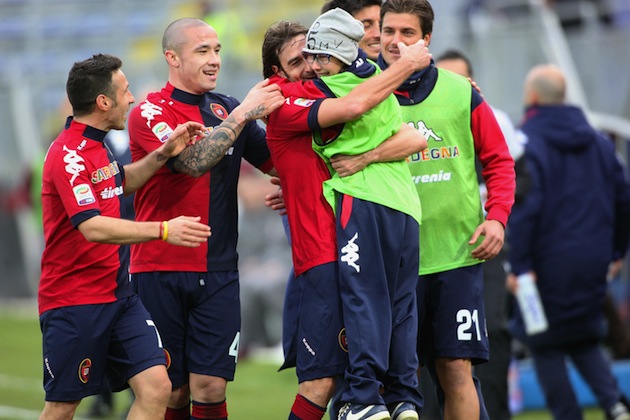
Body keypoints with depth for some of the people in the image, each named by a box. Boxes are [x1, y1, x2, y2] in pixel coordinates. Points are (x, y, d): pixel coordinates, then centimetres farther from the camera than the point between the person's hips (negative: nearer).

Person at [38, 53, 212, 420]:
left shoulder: (96, 146, 11)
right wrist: (163, 230, -37)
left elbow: (120, 182, 32)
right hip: (74, 303, -9)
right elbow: (93, 228, -31)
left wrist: (164, 154, 15)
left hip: (117, 294, 9)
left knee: (156, 387, -5)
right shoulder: (69, 155, -19)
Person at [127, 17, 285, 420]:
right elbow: (193, 160, -20)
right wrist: (243, 114, -20)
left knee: (210, 387, -6)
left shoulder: (228, 109, 12)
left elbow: (279, 163, 12)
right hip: (161, 270, -3)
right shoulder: (149, 113, -4)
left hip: (218, 272, 3)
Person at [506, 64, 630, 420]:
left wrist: (519, 265, -19)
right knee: (584, 338, 18)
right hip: (592, 264, 6)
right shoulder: (599, 142, 9)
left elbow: (525, 207, -20)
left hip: (548, 264, -6)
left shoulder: (526, 143, -12)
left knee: (547, 346, 6)